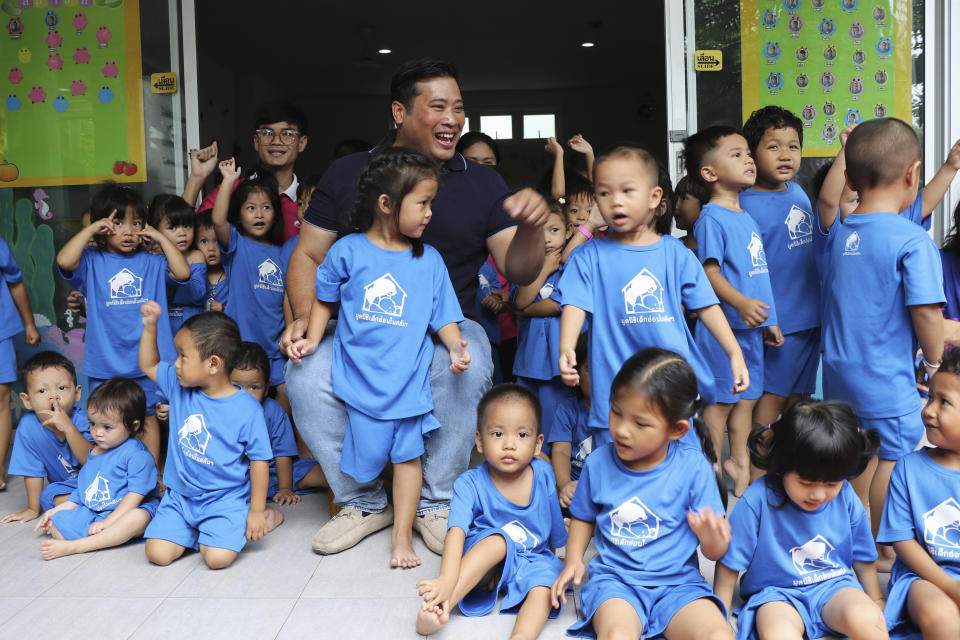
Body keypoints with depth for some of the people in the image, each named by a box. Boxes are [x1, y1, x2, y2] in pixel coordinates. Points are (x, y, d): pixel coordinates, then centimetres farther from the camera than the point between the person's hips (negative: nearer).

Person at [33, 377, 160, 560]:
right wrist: (57, 510, 18)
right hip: (90, 514, 8)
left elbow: (135, 495, -17)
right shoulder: (94, 452, 15)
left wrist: (107, 522, -21)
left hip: (122, 513, -8)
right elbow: (83, 490, 25)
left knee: (138, 517, -39)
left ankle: (72, 547, -37)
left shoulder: (137, 454, -11)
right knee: (55, 521, -7)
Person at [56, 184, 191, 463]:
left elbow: (182, 272, -10)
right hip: (106, 362, 0)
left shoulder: (152, 262, 4)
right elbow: (64, 261, -20)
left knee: (148, 417, 12)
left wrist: (161, 238, -5)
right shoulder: (92, 261, -1)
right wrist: (90, 229, -12)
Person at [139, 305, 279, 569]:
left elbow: (259, 462, -10)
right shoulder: (179, 388, 1)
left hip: (225, 500, -5)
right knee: (158, 553, -11)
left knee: (218, 558, -22)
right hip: (179, 497, 5)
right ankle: (195, 529, 17)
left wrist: (256, 511, -8)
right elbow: (148, 365, 19)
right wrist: (150, 327, 4)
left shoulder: (247, 409, -15)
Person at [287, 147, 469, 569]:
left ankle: (402, 536, 17)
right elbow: (325, 299, 10)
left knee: (407, 453, 5)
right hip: (361, 376, -1)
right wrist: (312, 340, -1)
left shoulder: (429, 260, 1)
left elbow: (443, 317, 2)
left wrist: (456, 345, -16)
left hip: (408, 377, 1)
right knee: (367, 452, 4)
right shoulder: (348, 252, -4)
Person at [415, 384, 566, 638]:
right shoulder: (470, 484, -17)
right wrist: (447, 579, -47)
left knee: (546, 578, -28)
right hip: (480, 560, -2)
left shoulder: (543, 474, -8)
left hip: (531, 561, 2)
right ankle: (442, 608, -40)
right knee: (499, 540, -32)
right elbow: (456, 532, -33)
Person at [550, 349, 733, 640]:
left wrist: (712, 538, -28)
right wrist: (573, 560, 0)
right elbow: (583, 518, 17)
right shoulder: (598, 463, -1)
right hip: (614, 578, 0)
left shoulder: (693, 467, -6)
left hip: (678, 581, 0)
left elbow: (716, 552, -5)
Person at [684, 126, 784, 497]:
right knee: (721, 398, 0)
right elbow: (709, 271, -19)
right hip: (724, 324, -8)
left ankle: (739, 461, 29)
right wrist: (740, 303, -33)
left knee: (747, 396, 15)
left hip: (751, 325, 9)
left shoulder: (746, 218, 15)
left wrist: (768, 321, 21)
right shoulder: (711, 218, -12)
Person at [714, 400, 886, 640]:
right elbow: (729, 565, -9)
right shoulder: (758, 501, -18)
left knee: (865, 619, -30)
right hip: (776, 593, -3)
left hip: (833, 585, 3)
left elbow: (863, 557, 12)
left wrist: (877, 603, 19)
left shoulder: (846, 499, -6)